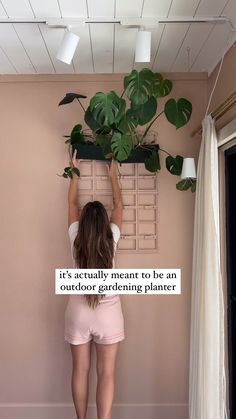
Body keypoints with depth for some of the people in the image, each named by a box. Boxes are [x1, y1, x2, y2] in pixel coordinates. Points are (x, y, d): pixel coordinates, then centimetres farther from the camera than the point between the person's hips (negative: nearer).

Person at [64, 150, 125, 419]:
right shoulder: (111, 239, -9)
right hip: (108, 310, -1)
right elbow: (118, 206, 6)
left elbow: (72, 202, 6)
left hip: (78, 310, 1)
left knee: (80, 370, 13)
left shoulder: (76, 239, -8)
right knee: (106, 373, 4)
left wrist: (74, 171, 17)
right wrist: (113, 176, 18)